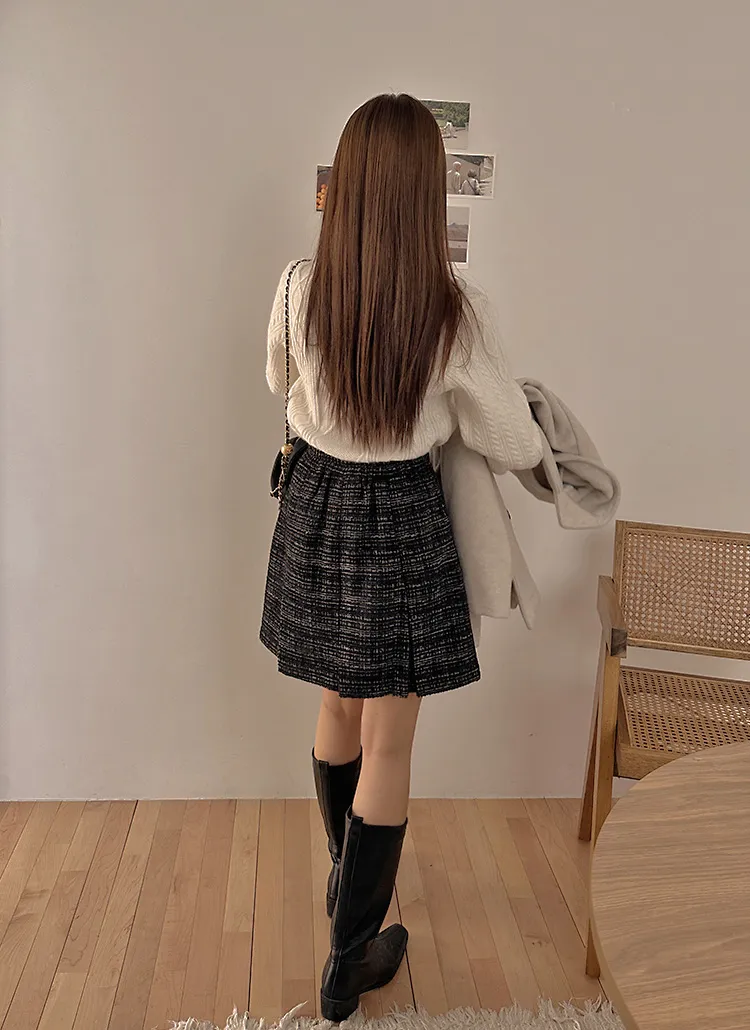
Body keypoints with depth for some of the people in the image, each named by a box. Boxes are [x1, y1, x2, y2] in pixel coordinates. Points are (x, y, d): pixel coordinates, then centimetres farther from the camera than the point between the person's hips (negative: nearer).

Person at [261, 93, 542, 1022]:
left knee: (339, 707, 23)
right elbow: (517, 448, -8)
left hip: (316, 508, 4)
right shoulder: (453, 311, -18)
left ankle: (345, 873, 47)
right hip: (402, 521, -4)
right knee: (389, 741, 9)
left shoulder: (299, 289, -10)